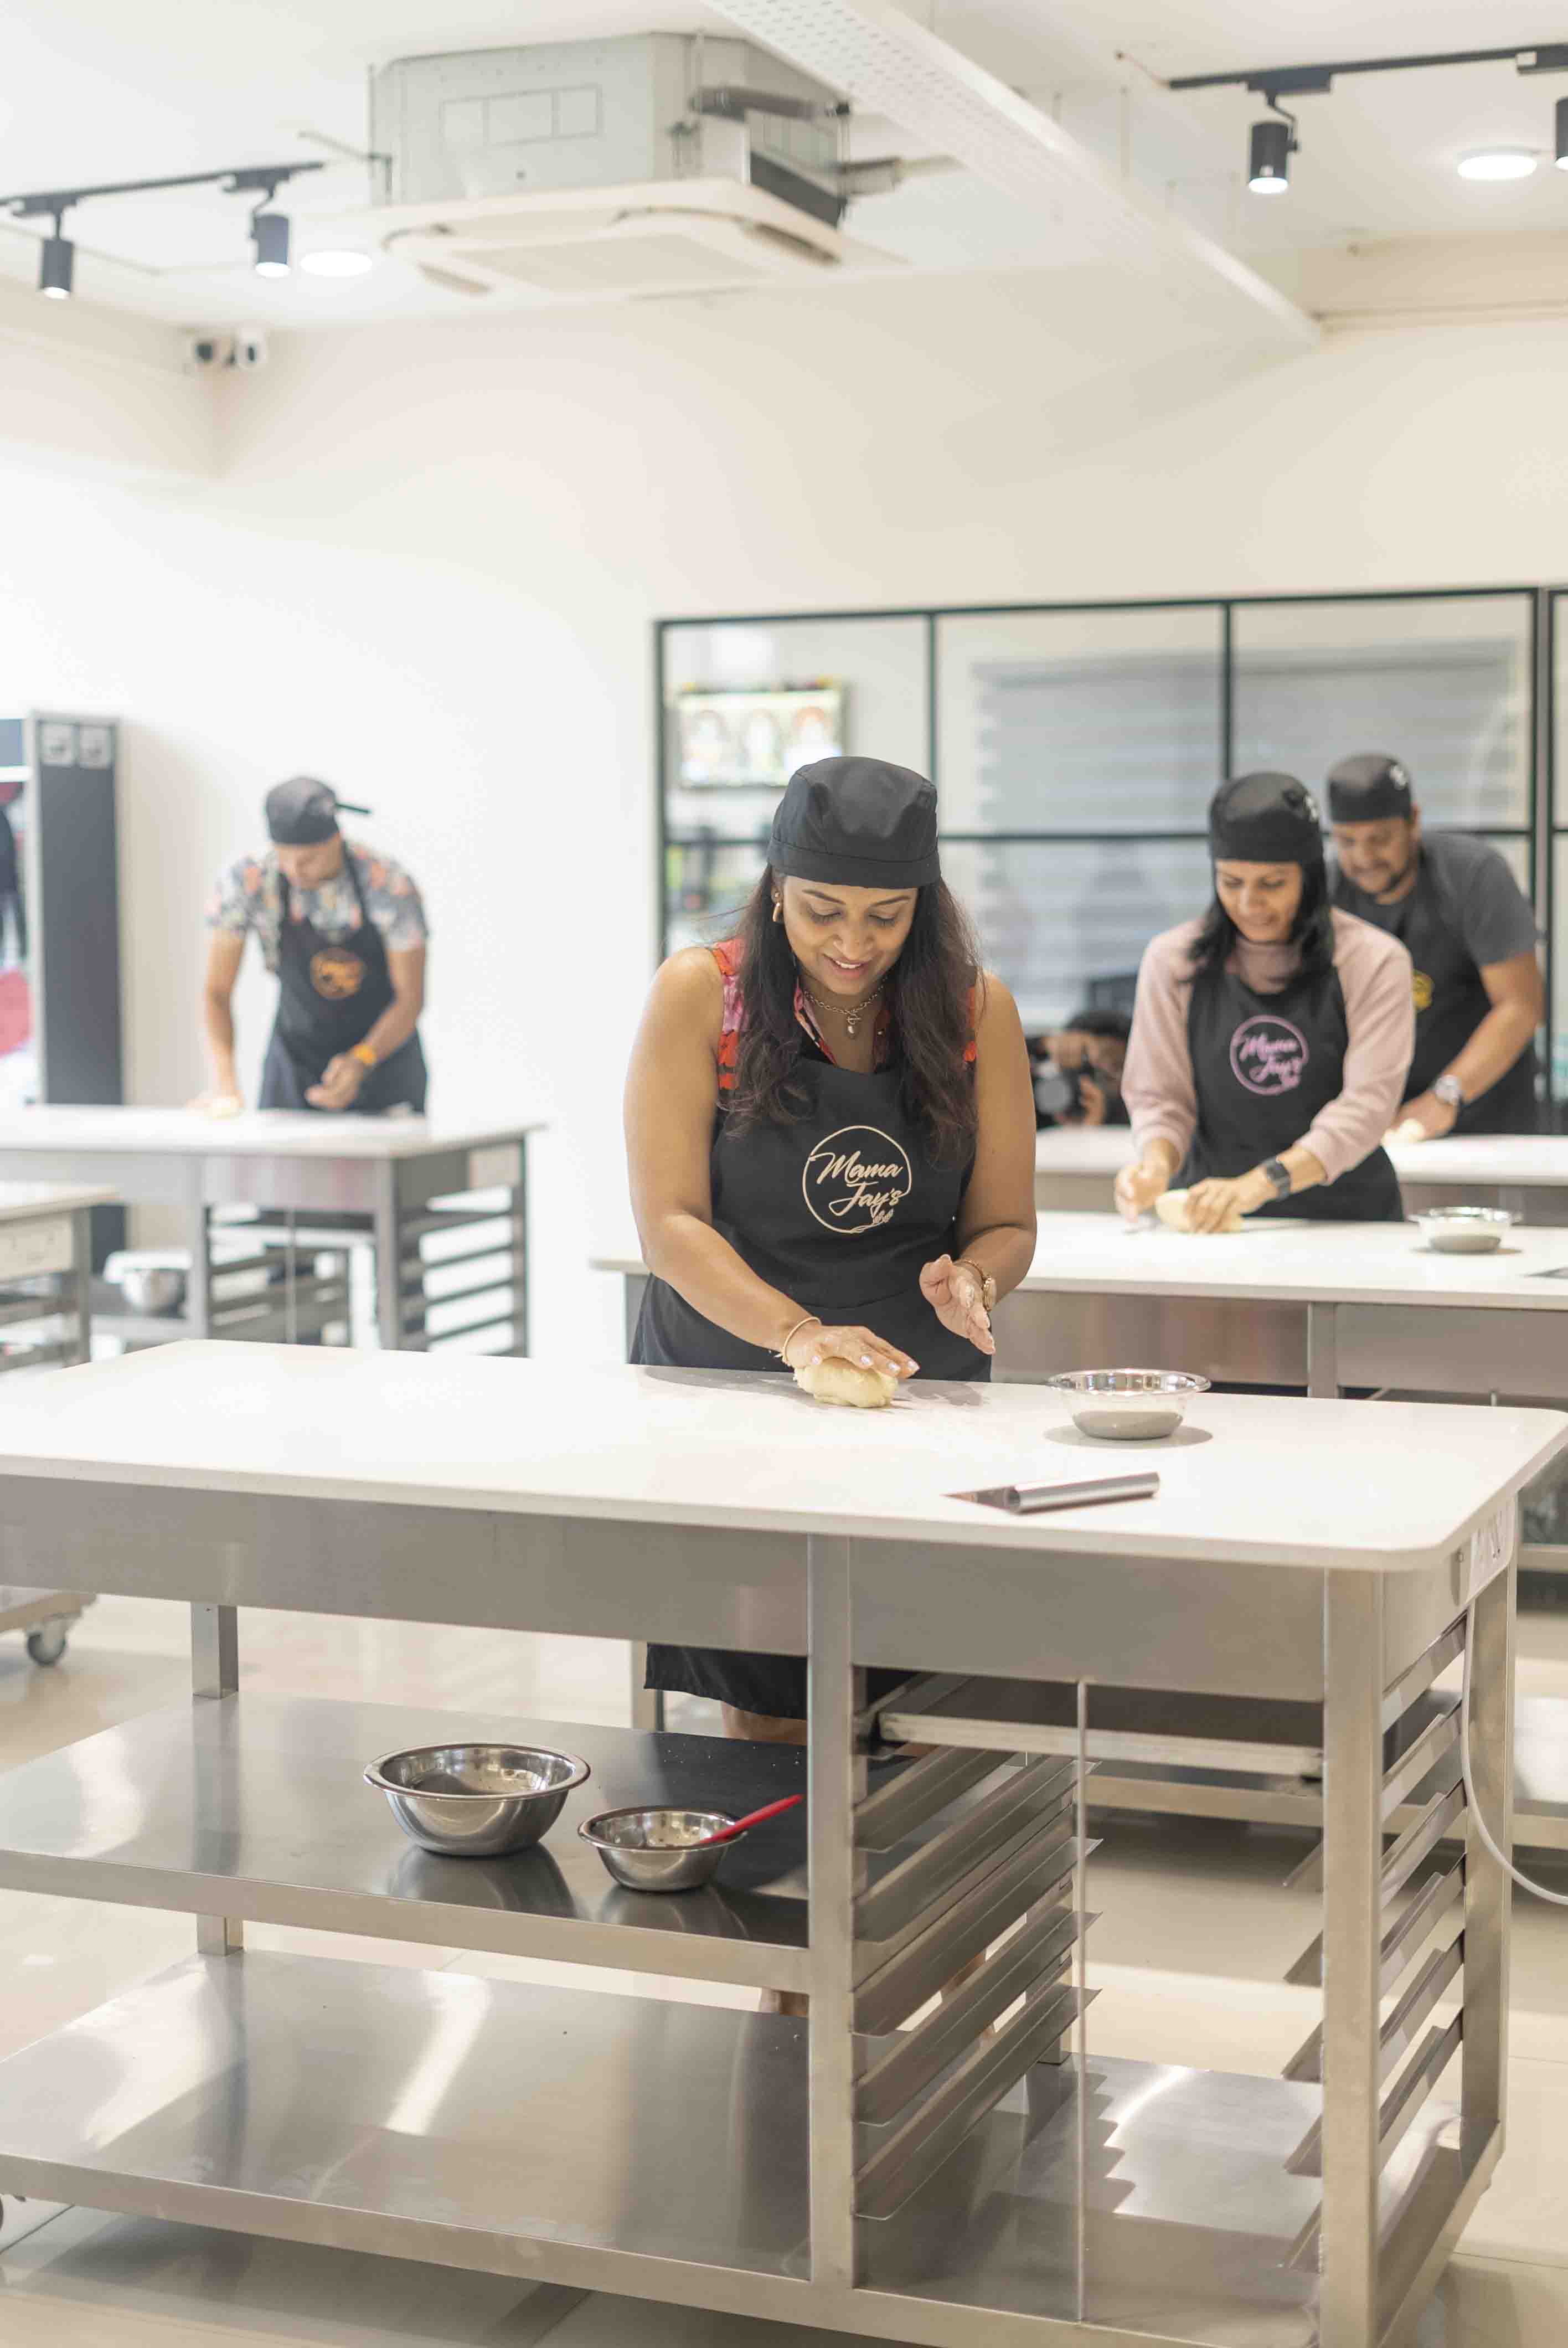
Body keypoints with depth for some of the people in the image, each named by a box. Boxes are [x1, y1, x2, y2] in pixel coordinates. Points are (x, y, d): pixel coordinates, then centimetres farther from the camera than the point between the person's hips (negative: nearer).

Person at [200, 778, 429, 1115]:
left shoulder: (390, 886, -23)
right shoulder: (247, 882, -21)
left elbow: (410, 997, -16)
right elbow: (217, 992, -15)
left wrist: (362, 1061, -34)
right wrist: (225, 1080, -31)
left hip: (383, 1048, -1)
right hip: (296, 1057, 1)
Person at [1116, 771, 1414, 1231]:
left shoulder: (1373, 961, 0)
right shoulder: (1173, 961, 6)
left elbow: (1367, 1103, -10)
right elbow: (1160, 1095, 7)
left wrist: (1262, 1183, -23)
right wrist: (1158, 1165, -17)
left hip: (1346, 1215, -1)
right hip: (1217, 1226, 1)